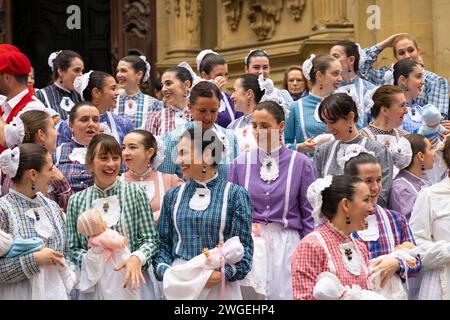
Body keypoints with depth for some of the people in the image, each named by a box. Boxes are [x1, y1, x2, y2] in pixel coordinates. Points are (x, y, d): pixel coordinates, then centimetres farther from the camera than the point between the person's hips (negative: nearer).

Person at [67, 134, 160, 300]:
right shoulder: (77, 201, 4)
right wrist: (89, 259, -14)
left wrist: (137, 258, -20)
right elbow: (73, 249, 6)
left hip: (131, 280, -1)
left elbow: (151, 240, -1)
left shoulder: (136, 193, 0)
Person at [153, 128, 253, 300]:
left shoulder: (235, 195, -2)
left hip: (221, 285, -3)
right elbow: (163, 242, 9)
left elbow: (243, 246, -5)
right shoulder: (173, 196, 8)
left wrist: (224, 273, -20)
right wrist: (164, 270, -9)